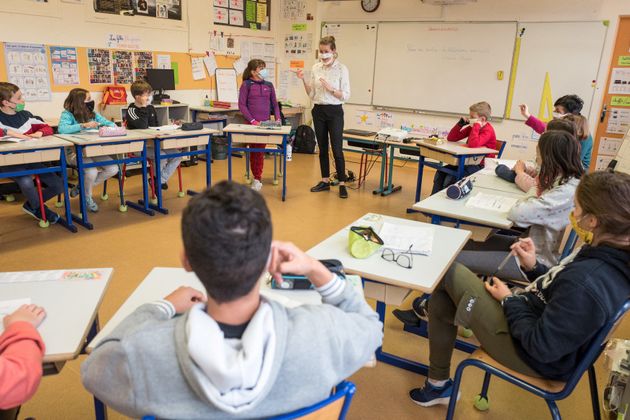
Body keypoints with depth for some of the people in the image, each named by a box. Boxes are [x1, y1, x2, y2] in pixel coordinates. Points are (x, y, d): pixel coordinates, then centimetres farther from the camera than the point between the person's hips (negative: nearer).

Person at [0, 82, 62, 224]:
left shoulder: (25, 115, 5)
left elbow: (48, 128, 11)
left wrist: (39, 133, -12)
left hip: (30, 159, 6)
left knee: (59, 186, -4)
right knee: (26, 181, -37)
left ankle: (31, 205, 22)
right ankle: (38, 209, -4)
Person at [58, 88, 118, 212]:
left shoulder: (93, 114, 9)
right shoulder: (67, 114, -8)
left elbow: (110, 124, 10)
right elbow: (61, 129, -26)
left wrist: (110, 127, -15)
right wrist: (84, 125, -31)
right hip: (75, 152, -6)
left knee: (113, 169, -13)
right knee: (92, 171, -31)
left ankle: (82, 187, 11)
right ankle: (87, 197, 4)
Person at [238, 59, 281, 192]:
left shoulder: (269, 85, 10)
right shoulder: (246, 85, -1)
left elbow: (274, 104, 14)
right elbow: (242, 105, -4)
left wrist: (278, 118, -1)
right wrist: (253, 120, -11)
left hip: (265, 123, 2)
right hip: (252, 123, -2)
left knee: (260, 150, 3)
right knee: (254, 150, 2)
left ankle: (257, 178, 13)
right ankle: (257, 178, 13)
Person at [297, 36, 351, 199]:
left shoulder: (342, 69, -6)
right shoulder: (316, 68, 6)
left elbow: (346, 95, -8)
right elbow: (311, 94, 8)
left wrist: (330, 89, -21)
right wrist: (303, 80, -5)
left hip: (334, 112, -5)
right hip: (318, 111, 5)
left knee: (337, 149, -4)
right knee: (322, 148, 11)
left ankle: (342, 184, 5)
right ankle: (325, 181, 21)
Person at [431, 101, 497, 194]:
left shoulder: (488, 130, -16)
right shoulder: (472, 127, 9)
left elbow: (473, 144, -36)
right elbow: (451, 138, 8)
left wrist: (476, 126, -26)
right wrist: (461, 123, -4)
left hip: (481, 165, -9)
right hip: (468, 161, 9)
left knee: (451, 178, -25)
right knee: (440, 173, -4)